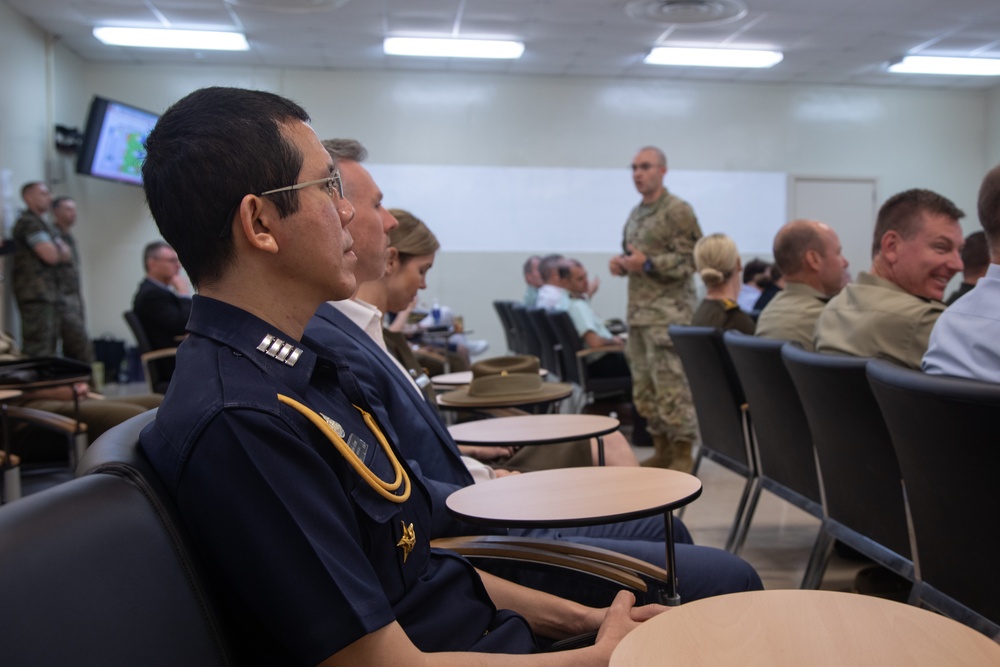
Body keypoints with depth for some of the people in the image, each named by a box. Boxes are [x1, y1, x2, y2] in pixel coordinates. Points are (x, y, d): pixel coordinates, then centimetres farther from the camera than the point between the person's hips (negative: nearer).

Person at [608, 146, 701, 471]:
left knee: (672, 385, -7)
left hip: (668, 313, -8)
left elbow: (690, 260, -13)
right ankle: (662, 451, 20)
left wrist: (648, 264, -21)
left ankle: (683, 455, 3)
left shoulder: (678, 210, -7)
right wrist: (620, 263, 3)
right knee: (644, 386, 10)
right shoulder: (635, 213, 17)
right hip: (638, 312, 8)